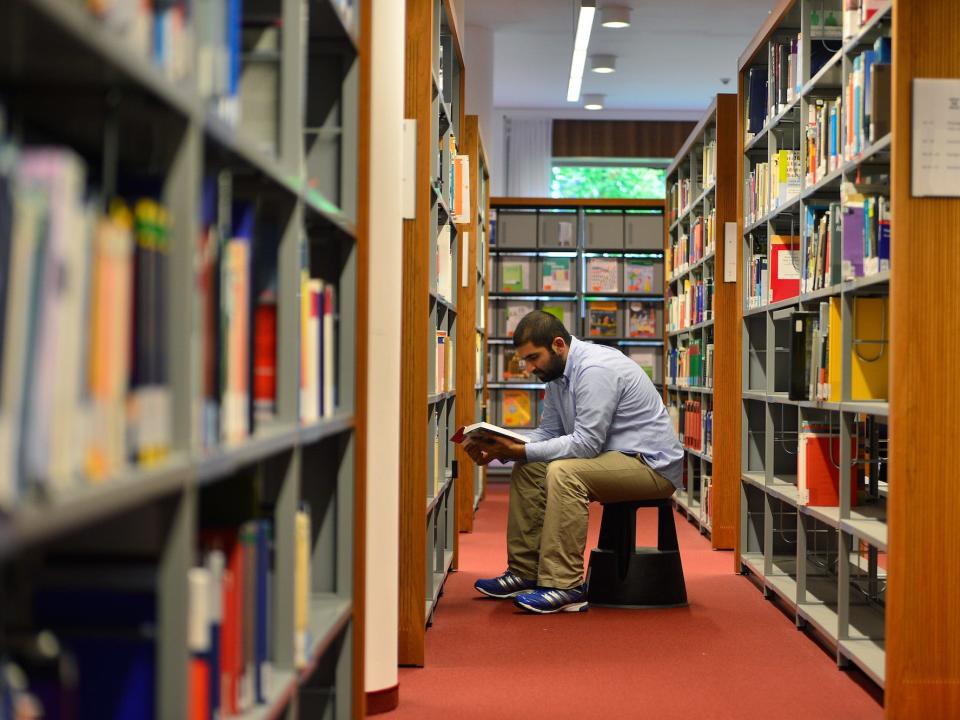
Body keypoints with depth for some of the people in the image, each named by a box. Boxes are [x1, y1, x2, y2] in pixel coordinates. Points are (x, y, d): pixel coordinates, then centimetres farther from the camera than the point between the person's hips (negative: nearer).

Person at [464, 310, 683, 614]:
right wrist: (500, 450, -7)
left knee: (563, 472, -31)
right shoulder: (558, 373, 8)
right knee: (527, 470, 4)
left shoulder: (595, 369, -22)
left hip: (652, 464, -10)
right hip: (615, 458, 10)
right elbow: (548, 432, 9)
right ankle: (524, 572, 6)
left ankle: (564, 586, -27)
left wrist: (520, 450, -27)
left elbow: (586, 443, -27)